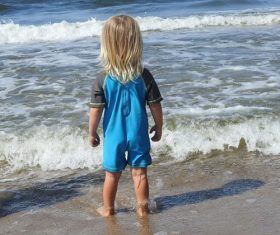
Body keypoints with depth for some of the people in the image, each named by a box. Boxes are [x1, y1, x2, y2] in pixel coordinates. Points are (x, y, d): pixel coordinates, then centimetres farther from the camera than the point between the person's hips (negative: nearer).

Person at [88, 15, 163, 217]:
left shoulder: (102, 80, -15)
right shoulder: (144, 76, -12)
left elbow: (96, 111, -11)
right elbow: (155, 106, -6)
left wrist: (92, 133, 3)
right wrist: (159, 127, 10)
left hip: (114, 136, 0)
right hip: (139, 135, 0)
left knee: (112, 174, 15)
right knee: (139, 172, 13)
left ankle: (108, 209, 29)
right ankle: (142, 208, 23)